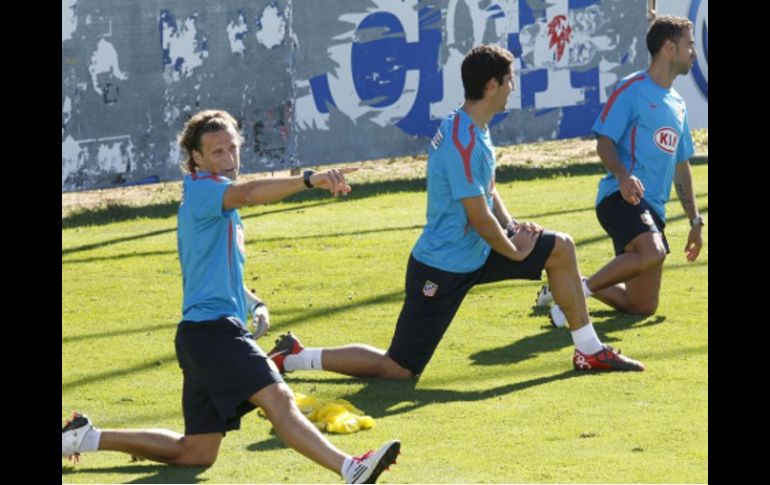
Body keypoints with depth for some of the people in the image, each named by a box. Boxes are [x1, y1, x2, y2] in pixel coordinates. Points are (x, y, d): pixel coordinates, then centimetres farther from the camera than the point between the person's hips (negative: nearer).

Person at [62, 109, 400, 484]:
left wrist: (252, 302, 16)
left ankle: (88, 437, 20)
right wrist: (310, 180, -44)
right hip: (213, 329, -10)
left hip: (199, 336, 10)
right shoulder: (202, 188, -7)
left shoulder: (221, 205, 22)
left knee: (195, 453, 15)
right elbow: (250, 193, -30)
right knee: (278, 400, -28)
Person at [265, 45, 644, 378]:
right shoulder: (462, 142, -26)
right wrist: (514, 251, -7)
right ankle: (293, 358, 7)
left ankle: (590, 351, 15)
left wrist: (511, 226, 3)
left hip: (476, 252, 10)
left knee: (560, 248, 7)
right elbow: (479, 218, -23)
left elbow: (488, 191, 20)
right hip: (442, 268, -10)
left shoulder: (474, 129, 6)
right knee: (398, 368, -5)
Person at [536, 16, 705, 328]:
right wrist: (622, 175, -28)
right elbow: (604, 142, -9)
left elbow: (680, 166, 27)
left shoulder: (677, 105, 21)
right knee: (652, 252, -37)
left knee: (643, 307, 5)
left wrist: (695, 221, 25)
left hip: (652, 209, 8)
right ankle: (578, 290, -20)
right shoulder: (631, 89, -3)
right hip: (621, 197, -8)